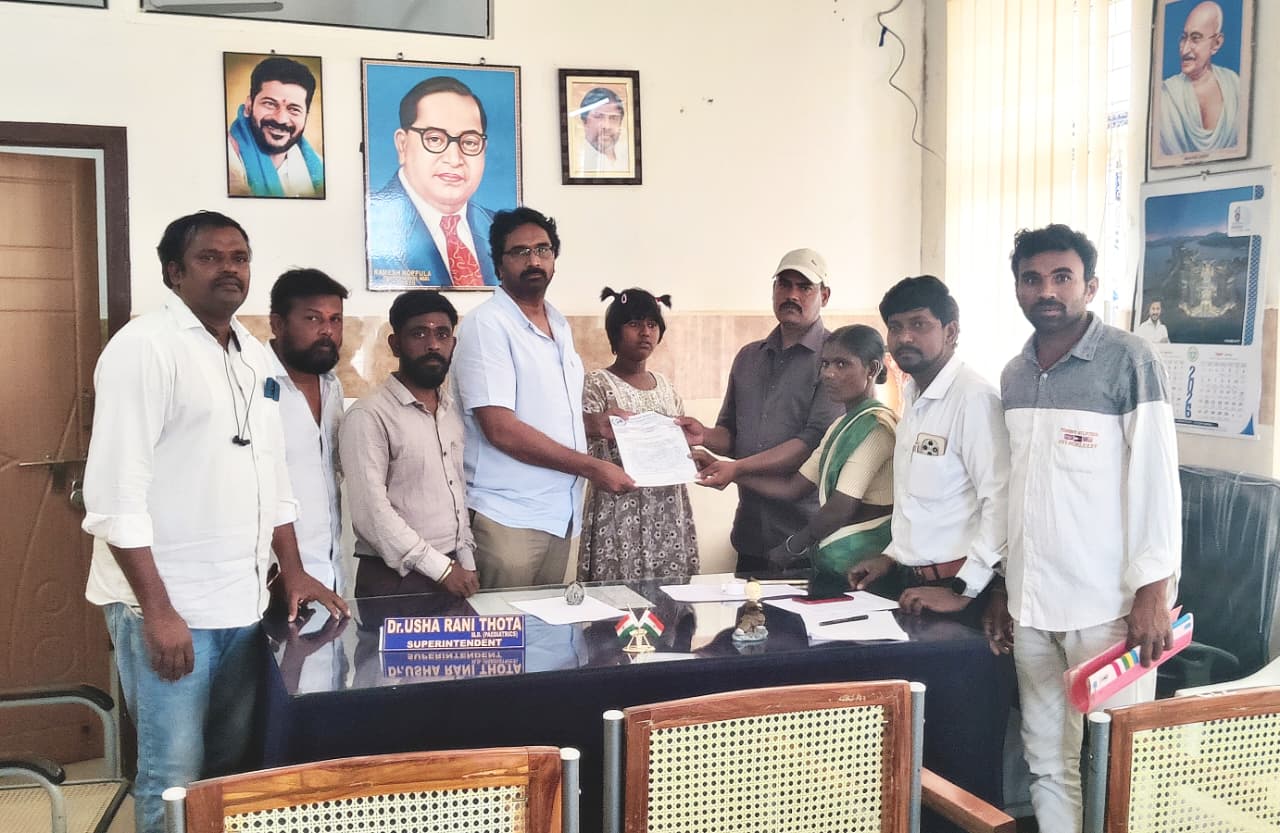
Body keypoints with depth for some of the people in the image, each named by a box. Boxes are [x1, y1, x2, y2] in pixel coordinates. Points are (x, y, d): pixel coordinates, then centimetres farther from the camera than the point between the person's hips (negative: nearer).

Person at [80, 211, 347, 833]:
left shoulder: (256, 356, 12)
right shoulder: (145, 347, -12)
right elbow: (115, 492, -17)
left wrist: (293, 572, 15)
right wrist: (158, 609, -20)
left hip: (241, 601, 7)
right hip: (165, 603, -7)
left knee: (233, 764, 16)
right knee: (175, 777, 0)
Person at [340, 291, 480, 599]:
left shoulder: (454, 409, 10)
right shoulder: (369, 415, -11)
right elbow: (371, 510, -17)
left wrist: (466, 562, 5)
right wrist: (441, 568, -16)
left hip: (453, 572, 6)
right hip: (396, 580, -6)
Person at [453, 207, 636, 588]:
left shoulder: (560, 325, 13)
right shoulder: (487, 324, -11)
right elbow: (501, 429, -19)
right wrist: (592, 467, -16)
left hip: (560, 513, 7)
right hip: (508, 517, -7)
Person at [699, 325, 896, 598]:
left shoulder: (877, 425, -14)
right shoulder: (840, 426, 17)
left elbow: (841, 509, -17)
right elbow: (793, 487, 14)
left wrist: (790, 548, -3)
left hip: (859, 571, -8)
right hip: (831, 567, 8)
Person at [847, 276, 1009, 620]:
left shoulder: (975, 397, -17)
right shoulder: (913, 395, 11)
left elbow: (1001, 500, -22)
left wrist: (962, 591, -21)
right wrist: (892, 555, 14)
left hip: (953, 588, -8)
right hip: (912, 585, 8)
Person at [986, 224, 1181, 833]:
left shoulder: (1128, 361, -7)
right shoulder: (1014, 375, 11)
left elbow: (1156, 480, -10)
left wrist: (1153, 593, -14)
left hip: (1107, 605, -6)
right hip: (1031, 603, 6)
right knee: (1045, 764, 11)